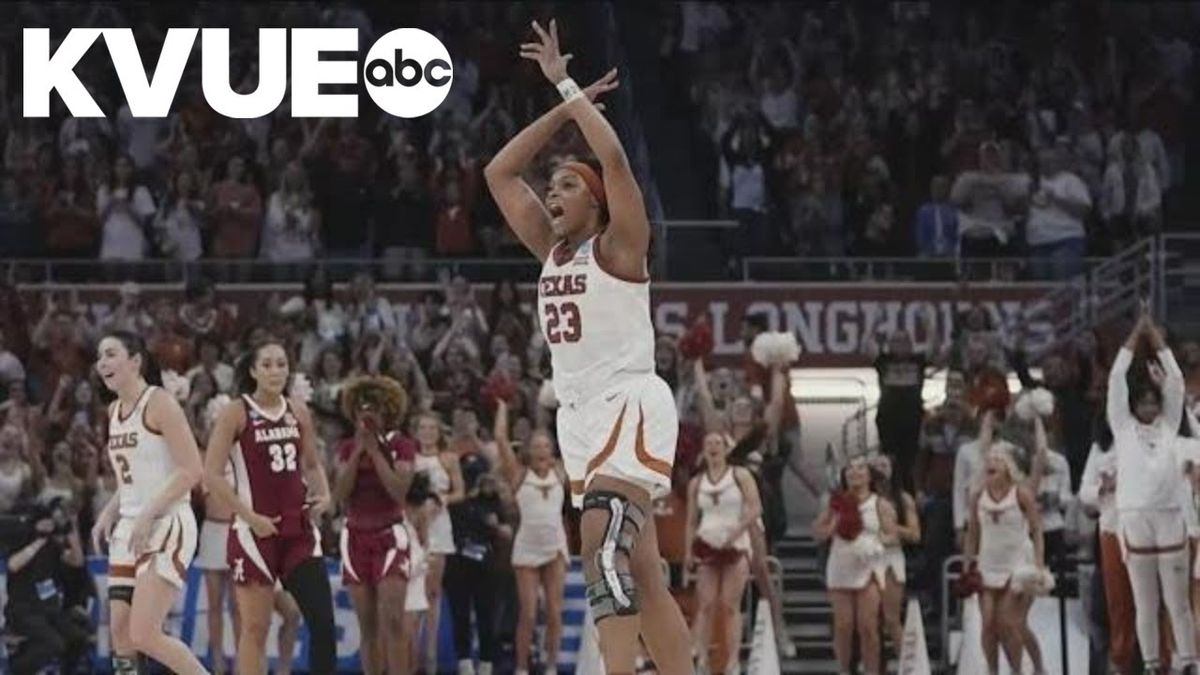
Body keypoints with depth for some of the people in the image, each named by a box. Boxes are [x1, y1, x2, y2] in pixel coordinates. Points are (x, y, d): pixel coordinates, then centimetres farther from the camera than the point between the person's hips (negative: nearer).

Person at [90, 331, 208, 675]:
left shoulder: (159, 403, -10)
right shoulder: (115, 411, 14)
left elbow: (192, 470, -16)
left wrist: (148, 515, -21)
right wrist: (108, 515, 9)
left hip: (167, 527, -9)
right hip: (129, 529, 9)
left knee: (144, 634, -16)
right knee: (120, 634, 3)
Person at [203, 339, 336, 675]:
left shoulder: (298, 412, 9)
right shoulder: (236, 413, -6)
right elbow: (212, 473, -10)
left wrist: (323, 495, 1)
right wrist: (250, 516, -15)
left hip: (299, 530, 5)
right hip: (257, 531, -5)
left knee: (322, 620, -4)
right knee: (255, 627, -1)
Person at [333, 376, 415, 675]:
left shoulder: (400, 446, -2)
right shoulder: (347, 449, 7)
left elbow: (399, 490, -15)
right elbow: (340, 494, -4)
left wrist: (375, 450, -16)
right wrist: (358, 451, -10)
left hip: (390, 536, -4)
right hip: (356, 536, 4)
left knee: (392, 620, -15)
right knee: (368, 625, 5)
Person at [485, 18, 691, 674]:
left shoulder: (617, 247, -4)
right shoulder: (551, 250, 15)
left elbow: (615, 157, -19)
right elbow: (499, 173, 17)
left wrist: (569, 89, -10)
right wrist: (561, 105, 12)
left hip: (629, 403, -8)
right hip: (579, 411, 8)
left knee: (603, 544, -27)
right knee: (641, 574, 8)